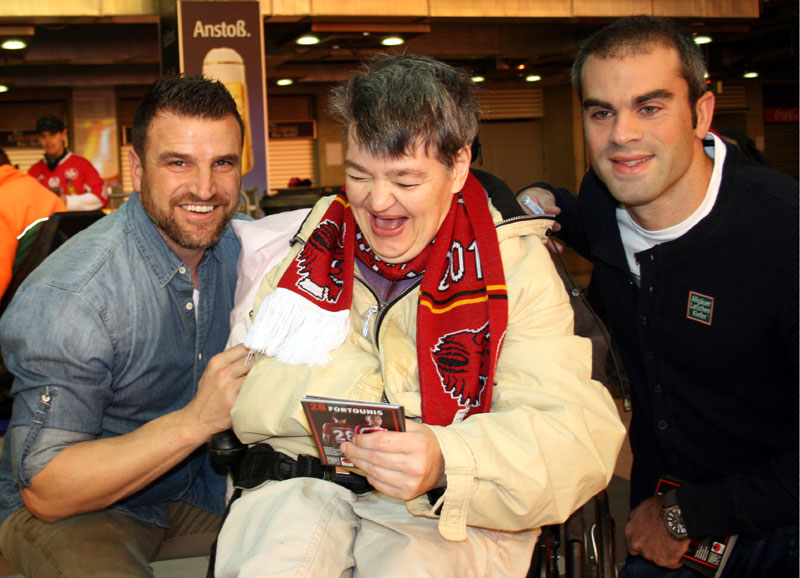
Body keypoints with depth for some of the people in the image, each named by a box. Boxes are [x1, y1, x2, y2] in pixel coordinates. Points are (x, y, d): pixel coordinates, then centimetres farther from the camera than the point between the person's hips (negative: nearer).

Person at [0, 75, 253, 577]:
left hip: (198, 487, 6)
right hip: (64, 510, -5)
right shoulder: (67, 297, -26)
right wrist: (196, 421, -35)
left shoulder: (240, 247, -5)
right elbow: (44, 490, -25)